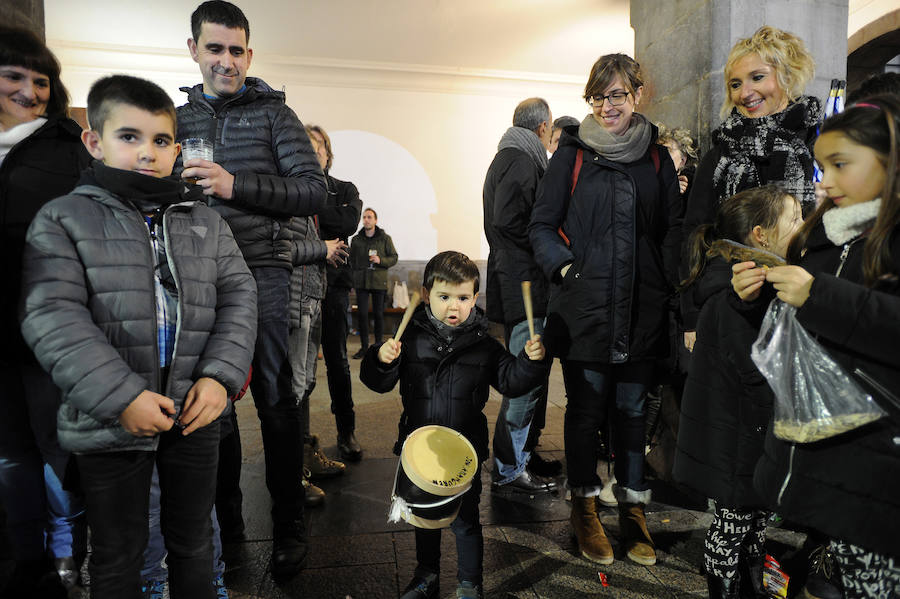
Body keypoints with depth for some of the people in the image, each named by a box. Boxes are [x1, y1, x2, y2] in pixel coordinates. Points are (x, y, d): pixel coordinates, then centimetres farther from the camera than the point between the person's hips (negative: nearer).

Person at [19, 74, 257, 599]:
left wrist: (221, 376, -12)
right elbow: (53, 318, -12)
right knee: (118, 555, 16)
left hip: (195, 413, 3)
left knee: (194, 542, 19)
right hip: (110, 421, -2)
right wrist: (121, 397, -21)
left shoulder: (207, 222, 8)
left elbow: (238, 295, 3)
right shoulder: (62, 219, -1)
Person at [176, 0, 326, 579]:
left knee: (275, 399, 1)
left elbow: (314, 191, -6)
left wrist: (235, 185, -15)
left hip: (263, 270, -3)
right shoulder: (179, 118, 16)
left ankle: (290, 524, 16)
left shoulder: (274, 113, 5)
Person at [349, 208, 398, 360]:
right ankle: (364, 346, 10)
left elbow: (394, 258, 4)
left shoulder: (385, 238, 3)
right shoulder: (356, 239, 9)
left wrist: (380, 260, -13)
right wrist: (357, 272, 7)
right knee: (362, 314, -1)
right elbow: (351, 260, 17)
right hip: (361, 282, 2)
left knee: (378, 314, 3)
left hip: (379, 282, -2)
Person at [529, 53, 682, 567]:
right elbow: (541, 225, 2)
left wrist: (667, 281, 1)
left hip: (642, 309, 2)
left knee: (632, 409, 11)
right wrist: (564, 267, -12)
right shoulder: (572, 154, 3)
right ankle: (585, 506, 24)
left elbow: (674, 229, 12)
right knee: (586, 409, 7)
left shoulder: (657, 157, 10)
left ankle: (633, 507, 27)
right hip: (585, 305, -2)